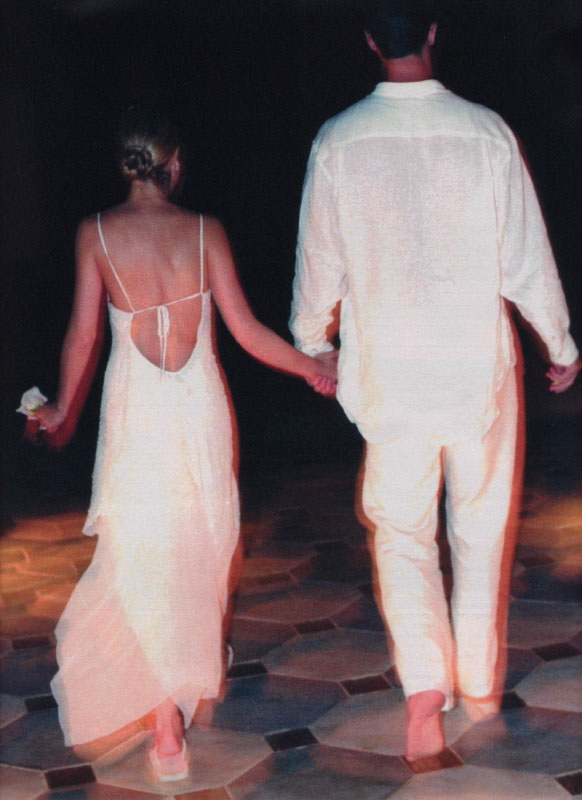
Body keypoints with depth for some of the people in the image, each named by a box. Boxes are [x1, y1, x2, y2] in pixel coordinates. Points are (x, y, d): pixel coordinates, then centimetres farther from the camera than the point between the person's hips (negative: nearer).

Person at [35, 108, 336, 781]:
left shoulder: (96, 233, -5)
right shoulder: (205, 231, -4)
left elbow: (83, 333, -1)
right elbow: (246, 331, -4)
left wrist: (61, 407, 14)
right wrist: (314, 369, 9)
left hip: (134, 411, -1)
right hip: (200, 406, 1)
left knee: (142, 554, 2)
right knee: (199, 547, 20)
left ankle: (168, 725, -4)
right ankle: (198, 674, 39)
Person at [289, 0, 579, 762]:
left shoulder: (338, 142, -6)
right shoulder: (486, 132, -8)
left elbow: (319, 267, 3)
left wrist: (312, 349, 21)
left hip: (389, 374, 0)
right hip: (480, 366, 0)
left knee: (403, 534, 10)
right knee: (481, 529, 16)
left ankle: (425, 687, -7)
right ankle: (478, 683, 29)